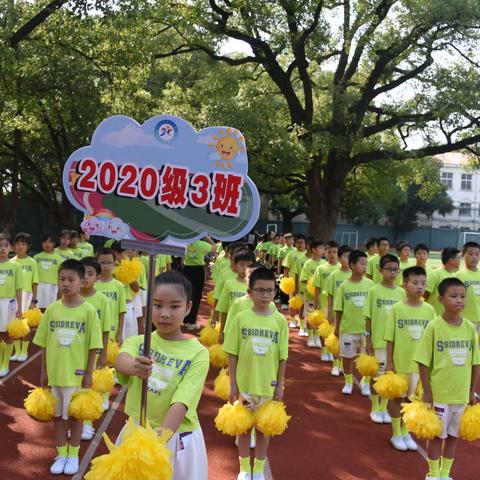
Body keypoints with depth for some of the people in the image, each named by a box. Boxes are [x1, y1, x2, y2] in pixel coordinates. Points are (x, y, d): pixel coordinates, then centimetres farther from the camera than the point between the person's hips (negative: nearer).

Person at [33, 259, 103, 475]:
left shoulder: (88, 311, -10)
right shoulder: (52, 310, -2)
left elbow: (93, 346, -7)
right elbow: (44, 344, 4)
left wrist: (89, 373, -8)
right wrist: (44, 371, 4)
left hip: (77, 373, -3)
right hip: (55, 371, 3)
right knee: (58, 414, 14)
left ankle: (73, 455, 26)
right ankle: (61, 454, 29)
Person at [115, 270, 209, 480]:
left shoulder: (197, 353, -12)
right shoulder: (138, 342, -4)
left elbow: (180, 404, -20)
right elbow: (121, 361, -26)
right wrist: (134, 367, -49)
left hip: (176, 439, -2)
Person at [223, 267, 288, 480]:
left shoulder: (280, 321, -6)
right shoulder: (241, 318, -8)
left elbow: (282, 356, -1)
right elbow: (232, 353, -4)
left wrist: (280, 384, -1)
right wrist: (232, 383, -4)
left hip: (268, 384, 1)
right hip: (244, 383, 0)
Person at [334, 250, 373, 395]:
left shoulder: (369, 284, -4)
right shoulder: (344, 286, -7)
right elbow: (339, 309, -1)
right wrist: (337, 327, 2)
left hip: (366, 327, 1)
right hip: (348, 327, -1)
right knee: (347, 355, 10)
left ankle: (365, 382, 26)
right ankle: (348, 382, 28)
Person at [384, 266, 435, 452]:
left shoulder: (429, 310, -3)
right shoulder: (397, 309, -10)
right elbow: (390, 338, -6)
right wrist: (389, 362, -7)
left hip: (420, 363, 3)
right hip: (400, 361, -2)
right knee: (397, 397, 10)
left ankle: (406, 432, 32)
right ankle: (396, 434, 26)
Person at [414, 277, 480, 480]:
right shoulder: (434, 326, -12)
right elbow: (423, 362, -9)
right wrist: (427, 392, -10)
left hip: (462, 393, 4)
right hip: (439, 393, -4)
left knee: (453, 435, 15)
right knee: (437, 434, 9)